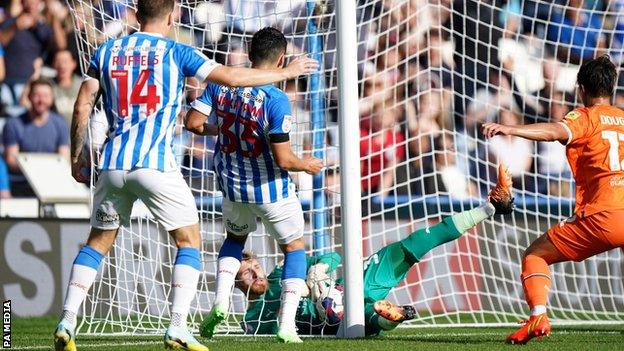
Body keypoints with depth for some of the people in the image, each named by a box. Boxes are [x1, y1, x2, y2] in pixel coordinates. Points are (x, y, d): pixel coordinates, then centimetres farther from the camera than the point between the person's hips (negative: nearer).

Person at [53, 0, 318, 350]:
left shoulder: (106, 51, 11)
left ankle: (67, 322, 4)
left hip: (113, 163, 4)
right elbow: (230, 77, -4)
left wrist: (77, 156, 15)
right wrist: (287, 72, 6)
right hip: (156, 164, -4)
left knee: (98, 242, 16)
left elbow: (82, 106, 6)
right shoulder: (175, 52, 1)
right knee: (189, 242, 6)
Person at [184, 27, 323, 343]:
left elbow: (193, 122, -5)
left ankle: (220, 302, 10)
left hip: (232, 186, 5)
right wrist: (307, 165, -3)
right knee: (294, 247, 16)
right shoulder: (276, 100, -24)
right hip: (270, 188, -5)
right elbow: (283, 159, -24)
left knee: (235, 238, 32)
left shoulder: (220, 84, -9)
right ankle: (287, 325, 5)